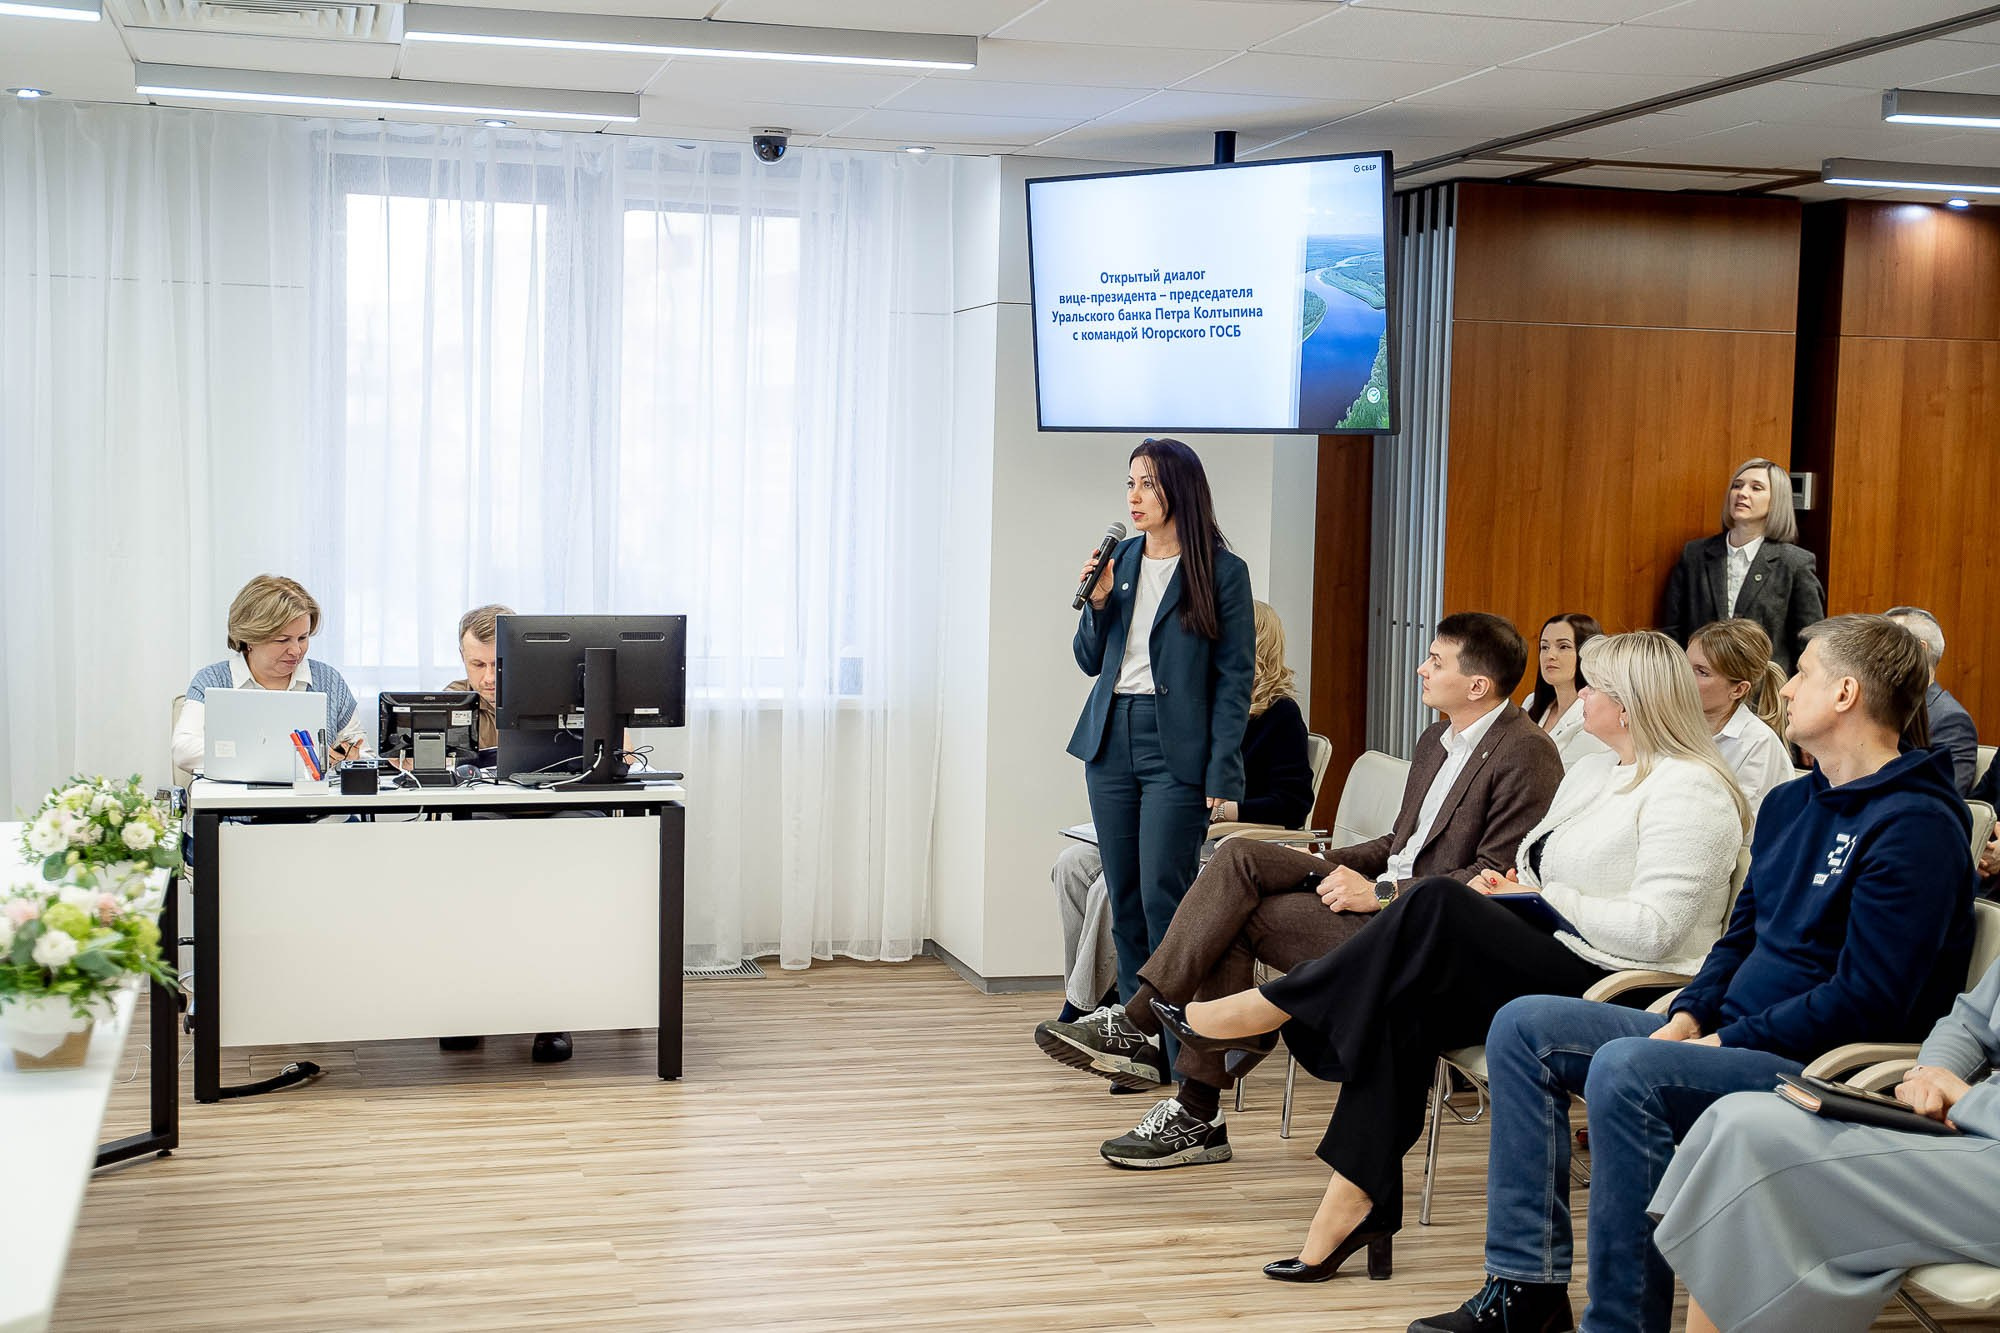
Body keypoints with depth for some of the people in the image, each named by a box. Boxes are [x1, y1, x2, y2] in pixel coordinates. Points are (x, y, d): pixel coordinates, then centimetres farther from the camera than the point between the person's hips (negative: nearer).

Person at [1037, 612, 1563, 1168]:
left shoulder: (1527, 754, -13)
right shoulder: (1438, 739, 18)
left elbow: (1496, 878, -19)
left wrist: (1381, 893, -19)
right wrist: (1326, 863, 7)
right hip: (1386, 887, 9)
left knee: (1242, 916, -16)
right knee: (1239, 857, -12)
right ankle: (1138, 1022, -15)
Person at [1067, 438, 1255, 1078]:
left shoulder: (1222, 571, -5)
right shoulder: (1121, 560, 11)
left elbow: (1234, 677, -6)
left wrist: (1223, 774, -12)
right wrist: (1098, 602, -3)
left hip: (1175, 746, -6)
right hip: (1111, 739, 6)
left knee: (1162, 898, -8)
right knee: (1123, 897, 8)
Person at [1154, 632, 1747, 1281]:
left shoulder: (1688, 790, -11)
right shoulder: (1591, 771, 19)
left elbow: (1651, 931, -20)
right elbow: (1543, 875, 24)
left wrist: (1544, 899, -12)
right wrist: (1505, 888, 1)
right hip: (1540, 971, 9)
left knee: (1437, 907, -26)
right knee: (1405, 1003, -18)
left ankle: (1263, 1014, -15)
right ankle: (1357, 1201, -19)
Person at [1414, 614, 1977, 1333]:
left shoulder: (1915, 824, -14)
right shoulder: (1790, 802, 16)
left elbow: (1868, 1000, -20)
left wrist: (1726, 1041, -18)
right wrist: (1690, 1016, 2)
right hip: (1735, 1037, 10)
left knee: (1625, 1071, -34)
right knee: (1523, 1027, 1)